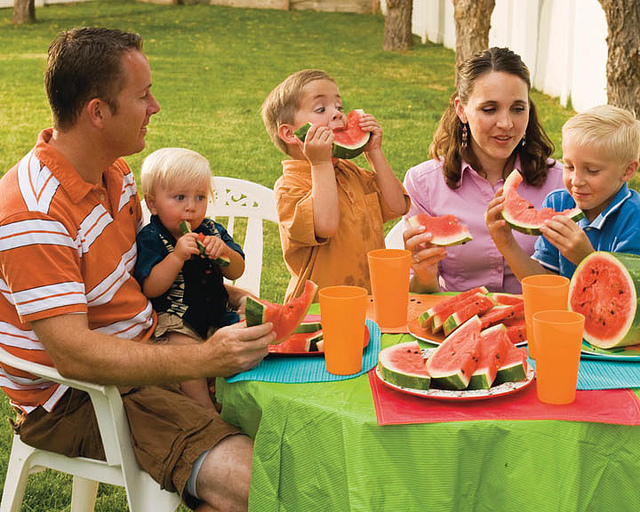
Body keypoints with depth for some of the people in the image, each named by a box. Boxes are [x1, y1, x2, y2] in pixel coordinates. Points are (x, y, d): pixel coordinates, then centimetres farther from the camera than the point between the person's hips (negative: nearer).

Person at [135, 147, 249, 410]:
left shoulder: (211, 231, 4)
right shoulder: (149, 239, -12)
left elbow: (236, 272, 3)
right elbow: (150, 289, -21)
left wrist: (224, 251, -19)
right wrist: (177, 256, -33)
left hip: (215, 307, 7)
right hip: (173, 320, -7)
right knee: (185, 348, -32)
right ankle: (205, 409, -20)